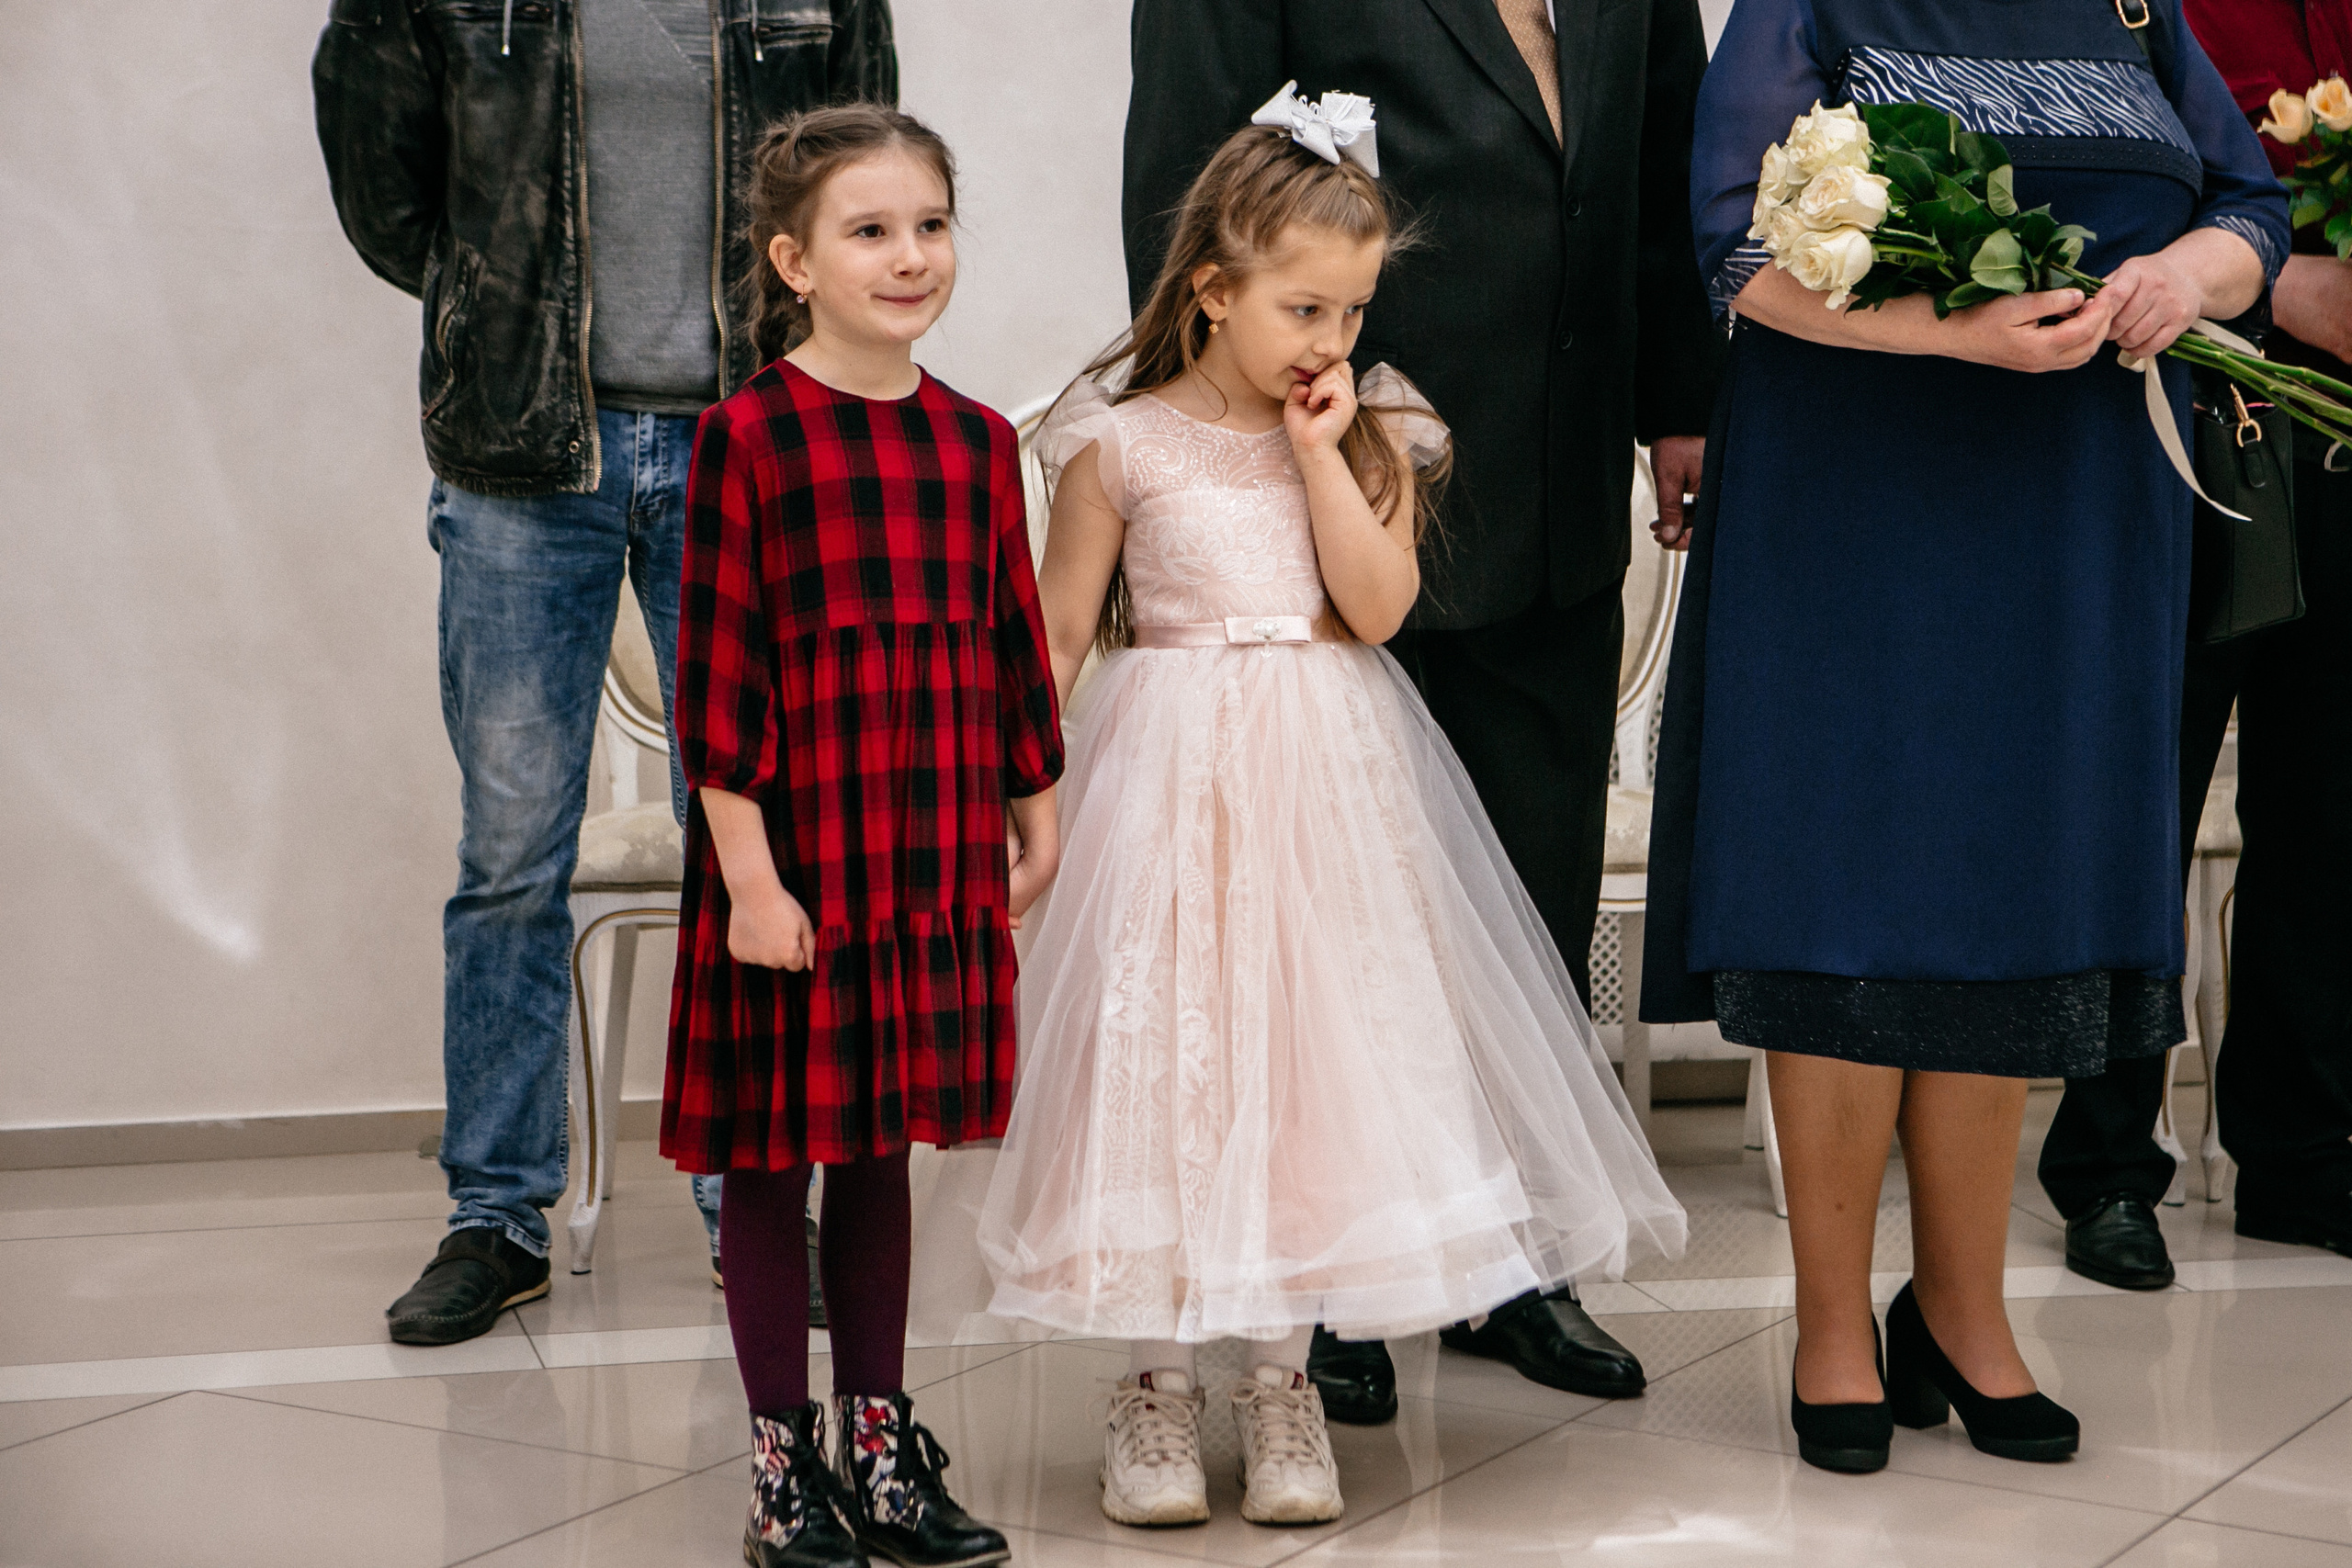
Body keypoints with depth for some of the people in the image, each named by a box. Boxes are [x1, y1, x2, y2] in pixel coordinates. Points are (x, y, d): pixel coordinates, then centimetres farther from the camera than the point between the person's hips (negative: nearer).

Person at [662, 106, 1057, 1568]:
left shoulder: (977, 440, 6)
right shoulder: (748, 435, -8)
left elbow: (1015, 648, 11)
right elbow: (716, 671, -10)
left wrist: (1039, 830, 13)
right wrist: (749, 873, -13)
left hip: (932, 856, 4)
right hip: (793, 853, -4)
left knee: (883, 1148, 15)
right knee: (772, 1154, 6)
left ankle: (880, 1443, 27)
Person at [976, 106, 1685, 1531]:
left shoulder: (1370, 433, 4)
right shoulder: (1122, 445, -3)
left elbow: (1378, 606, -9)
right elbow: (1061, 633, 3)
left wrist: (1320, 448, -11)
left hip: (1328, 784, 2)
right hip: (1173, 781, -2)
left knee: (1314, 1056, 4)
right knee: (1167, 1061, 0)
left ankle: (1283, 1380, 17)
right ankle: (1162, 1385, 15)